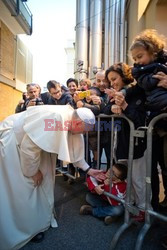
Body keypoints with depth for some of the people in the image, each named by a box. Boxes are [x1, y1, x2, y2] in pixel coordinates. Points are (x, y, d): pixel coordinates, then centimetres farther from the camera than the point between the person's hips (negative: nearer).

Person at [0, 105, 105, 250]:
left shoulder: (70, 122, -6)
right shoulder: (55, 118, -36)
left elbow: (75, 149, 7)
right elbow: (29, 146, -32)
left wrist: (88, 169, 8)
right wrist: (32, 171, -16)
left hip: (33, 141, 9)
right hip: (12, 140, -8)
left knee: (43, 181, 11)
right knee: (18, 190, -3)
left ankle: (42, 219, 29)